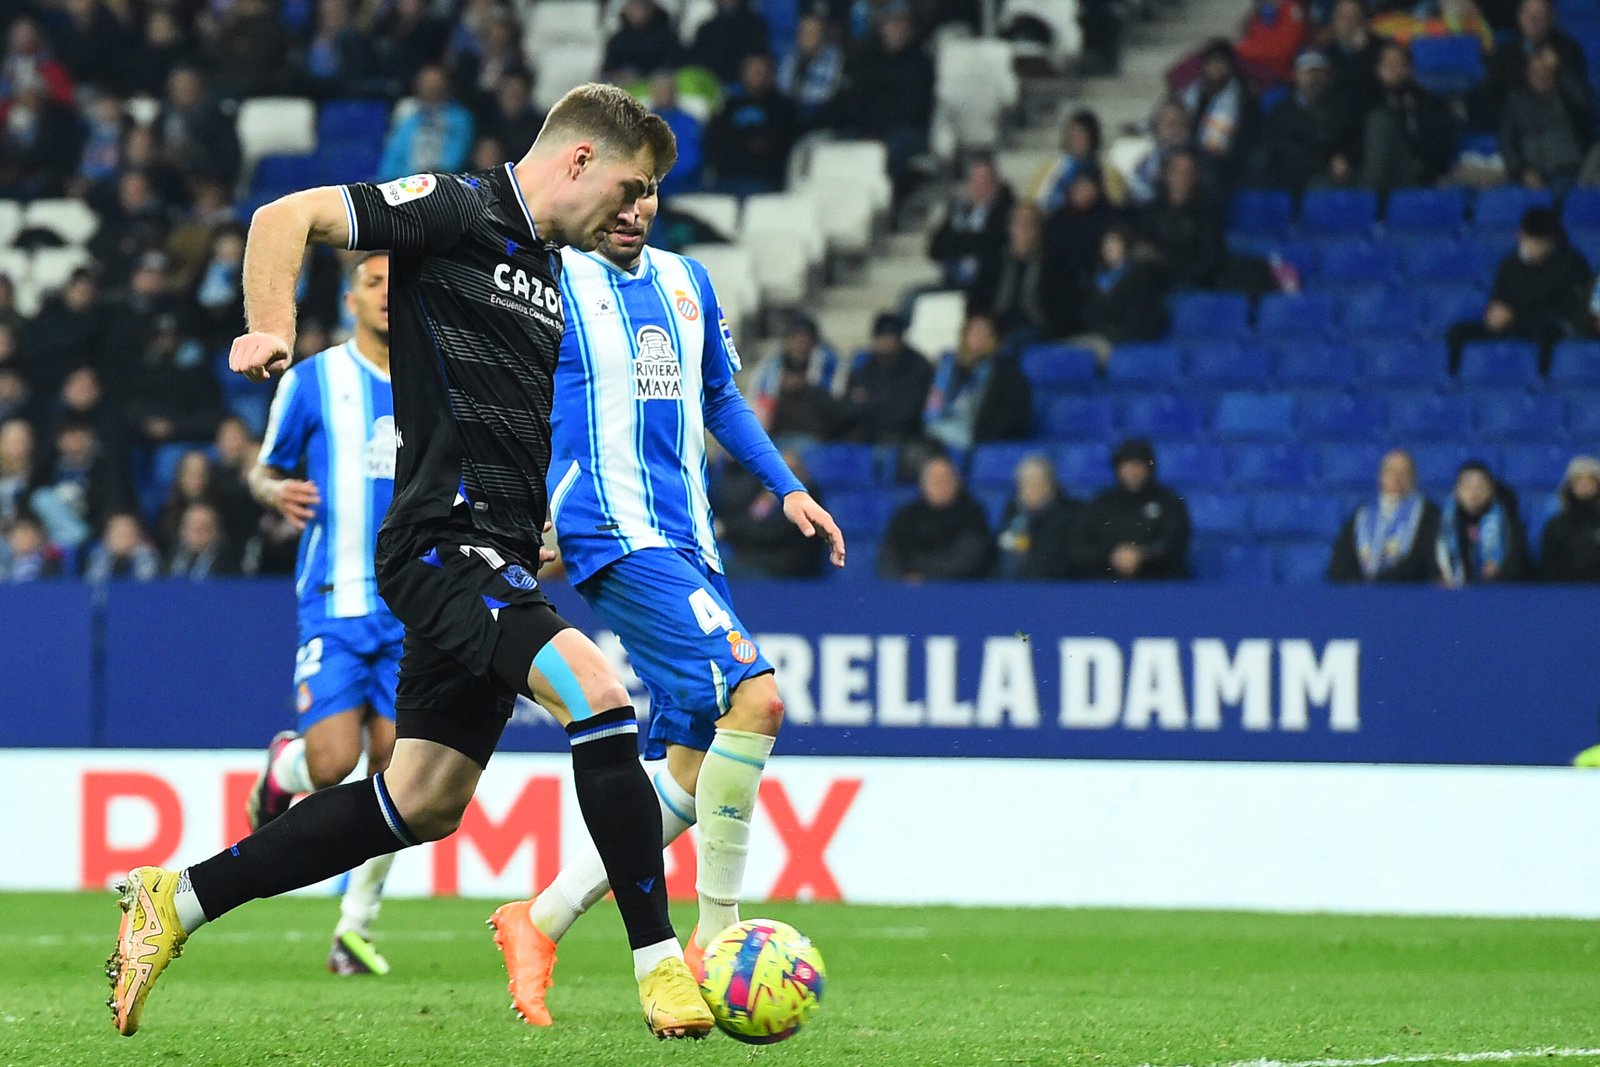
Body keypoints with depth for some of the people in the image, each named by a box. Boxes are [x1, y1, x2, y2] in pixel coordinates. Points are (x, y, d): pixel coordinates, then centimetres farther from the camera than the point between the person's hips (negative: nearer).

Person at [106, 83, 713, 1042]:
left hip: (493, 558, 10)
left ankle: (177, 899, 20)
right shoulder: (458, 211, -6)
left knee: (423, 804, 9)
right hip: (443, 541, -10)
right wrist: (273, 331, -25)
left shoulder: (546, 270, 21)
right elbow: (288, 217, -11)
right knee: (599, 693, -26)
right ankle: (662, 965, -23)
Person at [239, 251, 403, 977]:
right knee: (332, 762, -14)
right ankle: (281, 770, 24)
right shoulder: (311, 381, 0)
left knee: (393, 768, -4)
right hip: (334, 598, -3)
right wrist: (276, 491, -13)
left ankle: (356, 928, 9)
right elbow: (264, 468, 9)